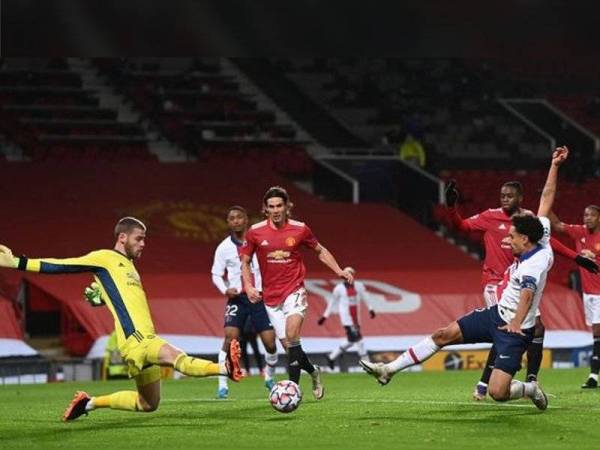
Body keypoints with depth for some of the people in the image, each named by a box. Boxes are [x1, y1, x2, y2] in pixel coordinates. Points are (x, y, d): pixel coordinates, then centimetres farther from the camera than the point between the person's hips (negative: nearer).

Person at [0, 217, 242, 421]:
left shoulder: (128, 265, 26)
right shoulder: (106, 258, 0)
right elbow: (61, 266, -3)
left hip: (146, 338, 9)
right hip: (135, 339, -9)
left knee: (148, 404, 17)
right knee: (178, 358, -34)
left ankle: (90, 402, 28)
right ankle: (225, 368, -56)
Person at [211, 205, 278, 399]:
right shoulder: (224, 248, 0)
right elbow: (216, 275, 7)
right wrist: (225, 290, -12)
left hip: (260, 297, 1)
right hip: (237, 298, -1)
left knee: (270, 342, -3)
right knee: (230, 337, -19)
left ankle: (269, 377, 26)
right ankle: (222, 384, -14)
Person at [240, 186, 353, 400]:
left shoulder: (300, 229, -2)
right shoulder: (255, 232, -1)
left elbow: (320, 251, 14)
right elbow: (245, 261, 10)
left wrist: (339, 271, 4)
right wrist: (248, 286, -5)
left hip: (294, 291, -2)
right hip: (271, 296, 2)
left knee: (292, 335, -25)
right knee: (288, 345, 3)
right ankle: (314, 371, 32)